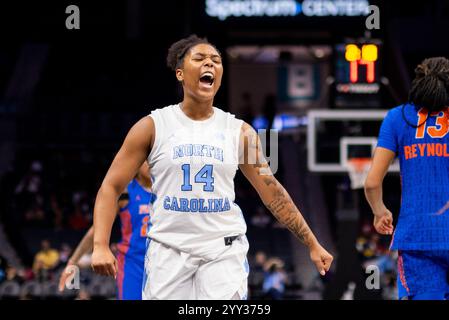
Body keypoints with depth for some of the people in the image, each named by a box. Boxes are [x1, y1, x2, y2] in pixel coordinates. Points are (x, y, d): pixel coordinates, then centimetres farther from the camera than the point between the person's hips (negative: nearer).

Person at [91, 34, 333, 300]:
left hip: (225, 250, 1)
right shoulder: (153, 127, 1)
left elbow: (273, 192, 12)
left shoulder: (240, 131, 6)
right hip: (169, 250, -1)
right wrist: (101, 246, -13)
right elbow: (111, 186, 0)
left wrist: (313, 244, 9)